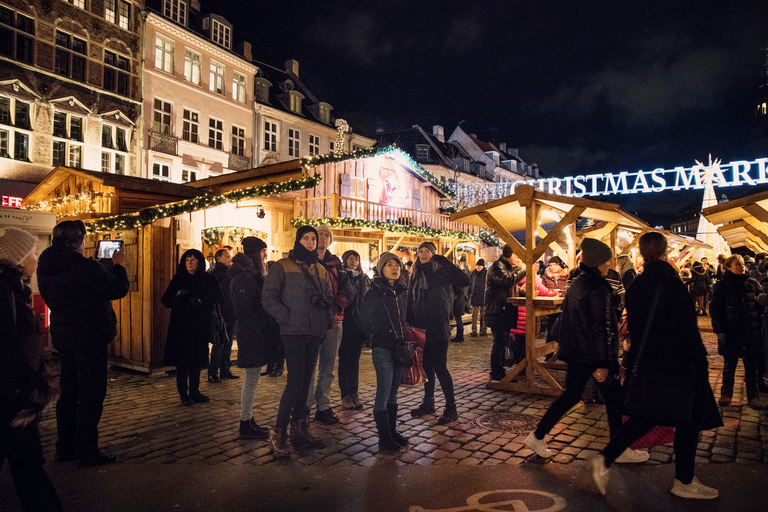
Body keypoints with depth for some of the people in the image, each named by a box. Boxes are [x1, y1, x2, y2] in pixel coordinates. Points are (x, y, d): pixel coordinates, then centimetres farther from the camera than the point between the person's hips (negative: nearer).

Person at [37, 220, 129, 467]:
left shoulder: (46, 268, 4)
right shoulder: (86, 268, -22)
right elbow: (119, 289, -19)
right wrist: (119, 266, -1)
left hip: (62, 337, 8)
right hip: (89, 338, -8)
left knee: (68, 391, 18)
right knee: (91, 394, 1)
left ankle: (65, 448, 27)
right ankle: (86, 451, 7)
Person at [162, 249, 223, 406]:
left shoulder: (209, 280, 2)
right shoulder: (178, 279, 4)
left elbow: (219, 300, -1)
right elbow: (166, 302, 2)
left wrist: (202, 302, -16)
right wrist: (177, 296, -18)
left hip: (200, 326, 1)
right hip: (181, 326, -1)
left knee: (197, 359, 6)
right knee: (182, 359, -3)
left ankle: (194, 391, 18)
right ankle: (183, 393, 8)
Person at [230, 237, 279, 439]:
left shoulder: (253, 275, 16)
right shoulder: (245, 278, -16)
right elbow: (242, 311, -21)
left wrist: (269, 328, 11)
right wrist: (261, 329, -17)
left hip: (255, 336, 10)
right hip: (253, 337, -10)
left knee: (252, 379, 15)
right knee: (252, 379, -2)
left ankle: (248, 421, 24)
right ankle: (246, 424, 7)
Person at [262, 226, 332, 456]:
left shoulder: (320, 270, 17)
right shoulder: (282, 267, 1)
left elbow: (328, 299, 22)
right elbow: (268, 299, -5)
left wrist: (327, 323, 8)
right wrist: (287, 318, -12)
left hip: (315, 333, 5)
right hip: (293, 333, -5)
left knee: (305, 381, 10)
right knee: (295, 381, -11)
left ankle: (300, 430, 19)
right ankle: (279, 432, 1)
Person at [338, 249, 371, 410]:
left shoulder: (364, 279, 12)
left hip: (359, 324, 4)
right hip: (345, 324, -4)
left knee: (355, 361, 9)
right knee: (344, 360, 3)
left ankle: (354, 394, 15)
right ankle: (345, 396, 8)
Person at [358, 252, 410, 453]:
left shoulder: (402, 291, 10)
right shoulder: (375, 293, -8)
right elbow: (363, 320, -6)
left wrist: (405, 332, 8)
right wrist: (380, 333, -5)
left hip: (400, 346, 6)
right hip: (382, 348, -6)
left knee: (393, 393, 14)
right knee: (384, 394, -6)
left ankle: (392, 432, 24)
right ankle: (384, 440, 2)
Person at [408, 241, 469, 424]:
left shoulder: (442, 271, -5)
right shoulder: (416, 275, 11)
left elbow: (465, 281, -20)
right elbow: (410, 301, 14)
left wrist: (445, 262, -21)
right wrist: (409, 323, 7)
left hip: (437, 327, -6)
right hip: (420, 327, 6)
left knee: (440, 367, -5)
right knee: (426, 365, 15)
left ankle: (451, 409, 6)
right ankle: (428, 403, 28)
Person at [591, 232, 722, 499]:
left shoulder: (636, 286, 4)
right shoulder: (670, 284, -20)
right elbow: (687, 331, -20)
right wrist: (700, 365, -11)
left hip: (644, 362, 7)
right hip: (673, 365, -7)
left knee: (644, 417, 18)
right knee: (688, 420, 12)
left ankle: (604, 459, 9)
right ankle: (684, 482, 26)